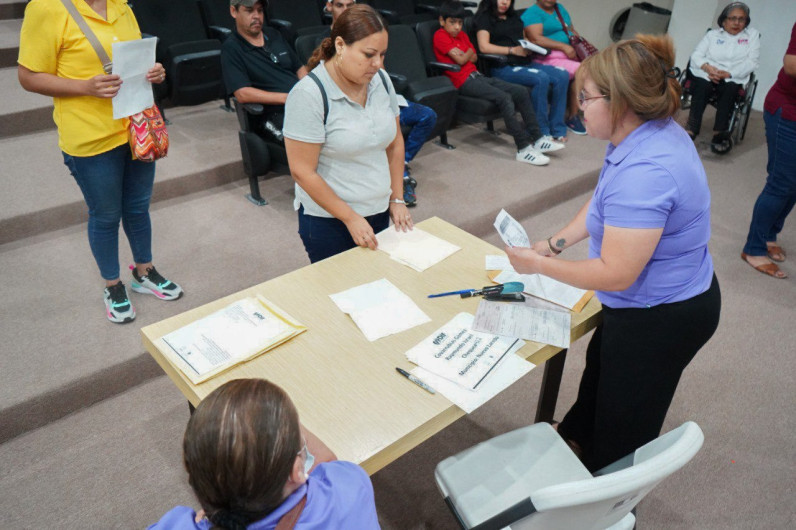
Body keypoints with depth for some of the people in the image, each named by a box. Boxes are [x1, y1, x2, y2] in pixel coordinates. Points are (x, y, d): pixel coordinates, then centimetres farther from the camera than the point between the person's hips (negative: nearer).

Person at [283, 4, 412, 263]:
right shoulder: (308, 95, -17)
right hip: (329, 219, -5)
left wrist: (397, 199, 5)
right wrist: (351, 218, -15)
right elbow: (302, 172, -17)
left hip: (380, 212, 5)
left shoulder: (381, 80, 0)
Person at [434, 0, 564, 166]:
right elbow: (460, 60, -11)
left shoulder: (462, 35, 22)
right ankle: (523, 149, -27)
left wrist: (463, 54, -4)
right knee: (504, 98, -27)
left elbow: (474, 57, 14)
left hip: (477, 76, 9)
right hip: (464, 81, -9)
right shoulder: (440, 36, -4)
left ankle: (537, 139, -4)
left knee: (522, 92, -4)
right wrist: (468, 52, 8)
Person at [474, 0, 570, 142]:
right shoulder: (484, 17, 4)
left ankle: (556, 129, -10)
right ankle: (541, 133, -21)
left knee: (562, 75, -15)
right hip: (503, 67, -7)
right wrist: (513, 50, -16)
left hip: (525, 63, 7)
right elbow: (484, 47, -11)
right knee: (541, 78, -31)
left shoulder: (514, 17, 26)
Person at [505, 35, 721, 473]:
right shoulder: (655, 132, -4)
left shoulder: (644, 173, -36)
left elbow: (615, 274, -31)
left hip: (659, 319, -10)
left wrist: (538, 264, -20)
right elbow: (602, 204, 8)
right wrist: (553, 243, -1)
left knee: (621, 436, 14)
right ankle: (575, 438, 60)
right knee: (599, 372, 33)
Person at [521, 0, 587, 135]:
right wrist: (564, 46, -21)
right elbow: (536, 39, -18)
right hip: (549, 57, -8)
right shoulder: (532, 13, -4)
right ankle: (573, 117, -17)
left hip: (571, 52, 8)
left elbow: (572, 30, 26)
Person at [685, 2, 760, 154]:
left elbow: (752, 61, 4)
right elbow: (696, 55, 7)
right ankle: (692, 129, -40)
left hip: (733, 78, 0)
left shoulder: (752, 35, 17)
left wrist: (728, 73, -13)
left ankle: (719, 133, -36)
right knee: (703, 85, -34)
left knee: (729, 88, -34)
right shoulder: (712, 34, 20)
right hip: (706, 73, 0)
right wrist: (707, 67, -15)